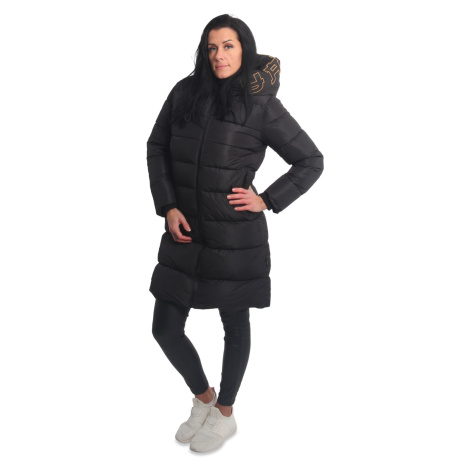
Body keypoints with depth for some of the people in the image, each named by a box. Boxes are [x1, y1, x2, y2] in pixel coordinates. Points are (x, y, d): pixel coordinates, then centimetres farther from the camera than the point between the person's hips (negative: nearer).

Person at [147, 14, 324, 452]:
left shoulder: (262, 106, -6)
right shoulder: (185, 92, 3)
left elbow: (311, 161, 0)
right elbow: (157, 147, 10)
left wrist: (267, 201, -9)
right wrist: (167, 207, -2)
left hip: (235, 235, -4)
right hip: (185, 232, 4)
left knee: (234, 324, 13)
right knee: (165, 328, 8)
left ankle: (225, 414, 37)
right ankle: (202, 396, 37)